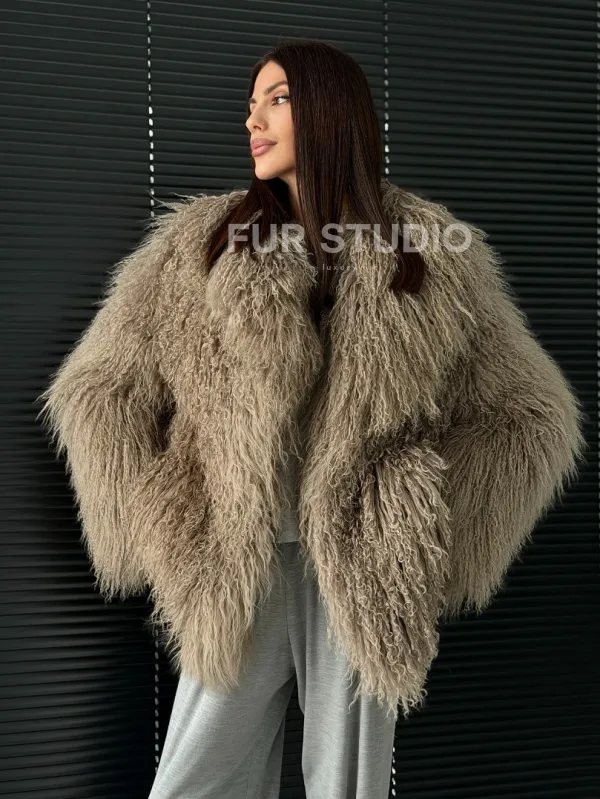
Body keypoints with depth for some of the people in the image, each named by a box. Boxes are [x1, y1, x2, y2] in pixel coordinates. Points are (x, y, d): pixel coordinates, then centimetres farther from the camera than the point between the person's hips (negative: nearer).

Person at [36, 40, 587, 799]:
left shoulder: (432, 254, 1)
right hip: (234, 578, 1)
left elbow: (532, 414, 6)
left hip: (363, 581, 0)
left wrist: (428, 538, -1)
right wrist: (173, 545, -2)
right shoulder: (201, 241, 3)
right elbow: (95, 392, 4)